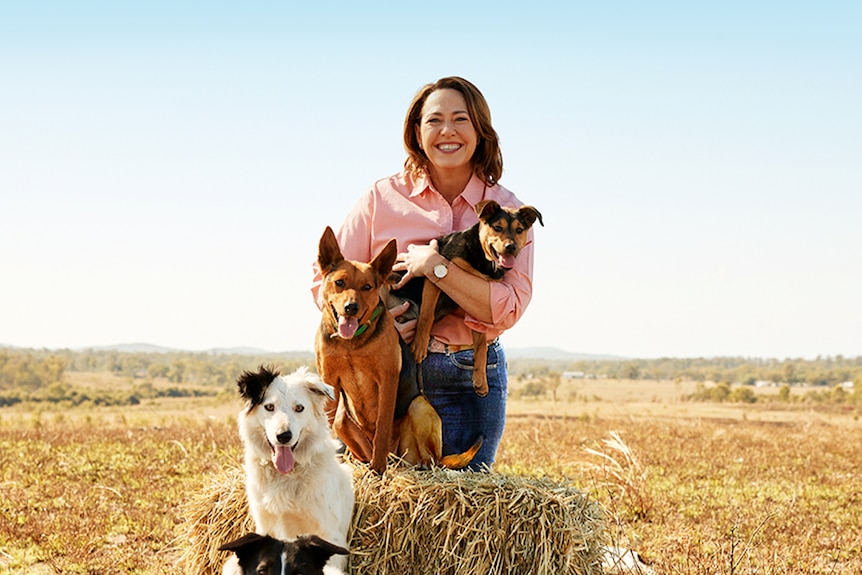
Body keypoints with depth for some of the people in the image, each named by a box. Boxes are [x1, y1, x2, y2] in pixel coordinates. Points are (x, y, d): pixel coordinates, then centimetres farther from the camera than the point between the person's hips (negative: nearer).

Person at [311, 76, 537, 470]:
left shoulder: (507, 211, 2)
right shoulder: (382, 198, 2)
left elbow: (508, 309, -9)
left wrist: (436, 266, -17)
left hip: (470, 379, 0)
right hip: (385, 369, 0)